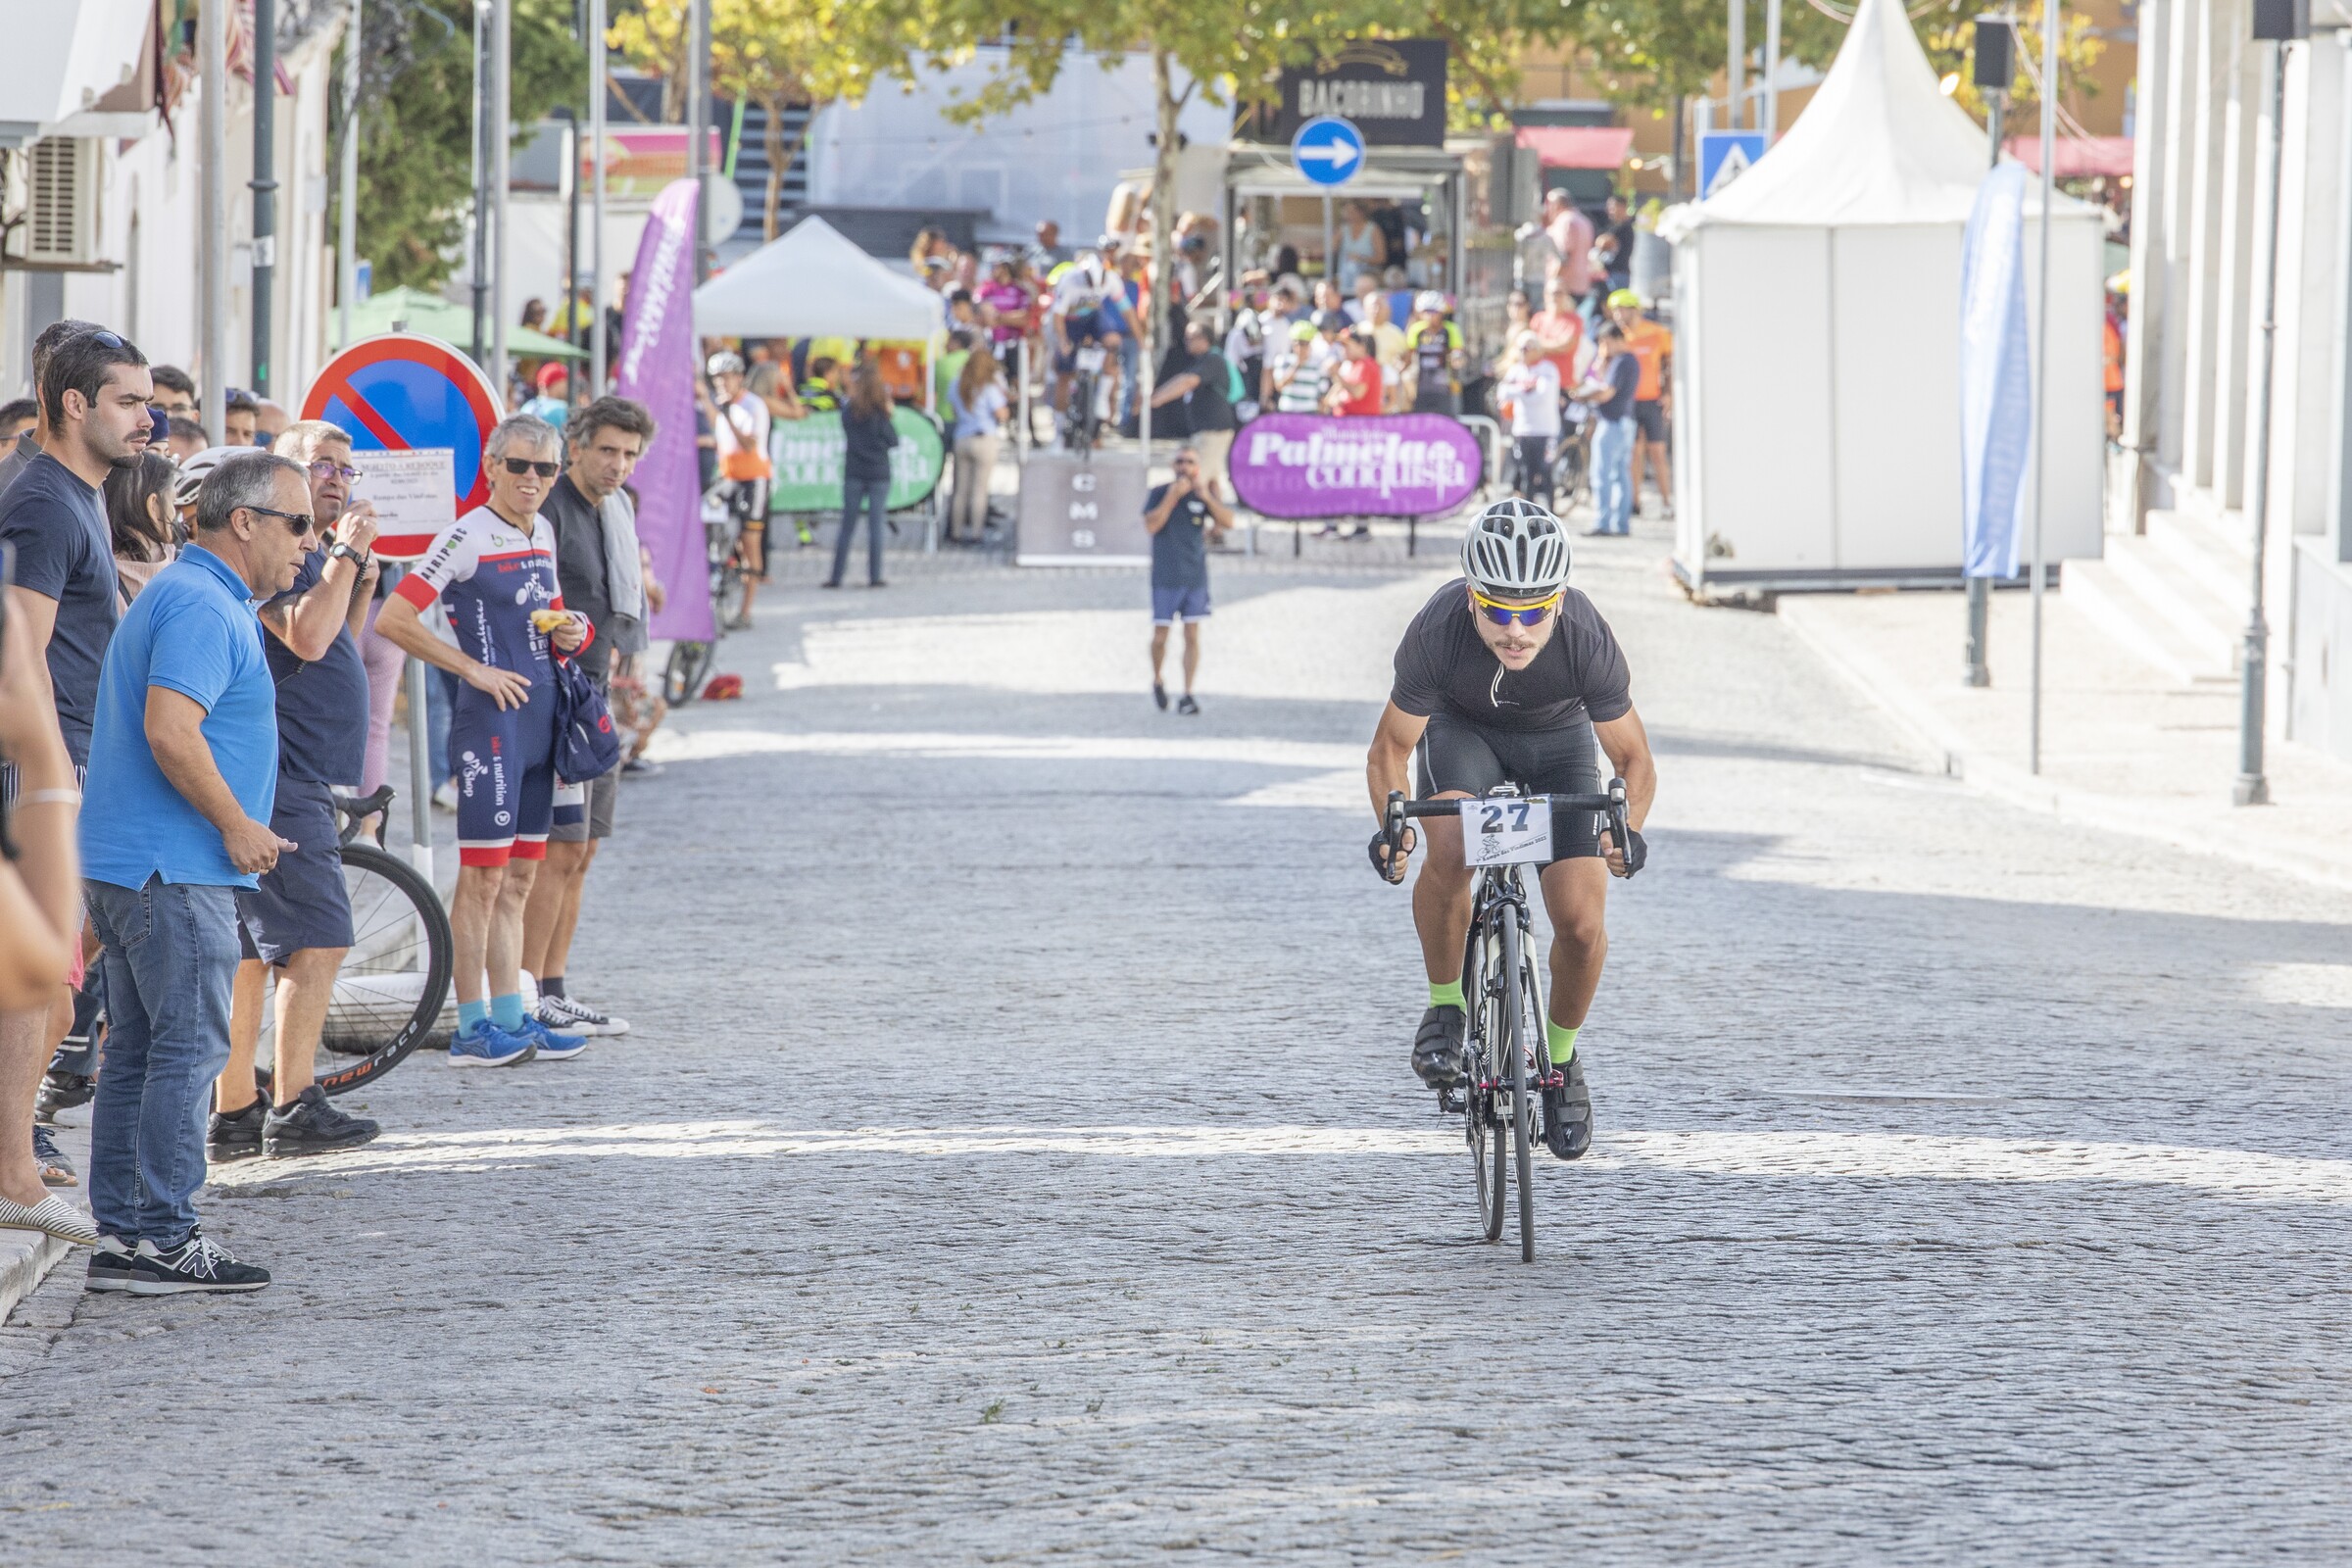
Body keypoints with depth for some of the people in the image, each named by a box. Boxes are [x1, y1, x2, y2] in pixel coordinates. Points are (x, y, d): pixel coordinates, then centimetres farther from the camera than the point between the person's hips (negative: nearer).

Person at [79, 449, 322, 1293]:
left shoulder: (193, 595, 20)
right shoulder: (202, 605, -15)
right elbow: (169, 730, -25)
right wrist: (237, 825, -18)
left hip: (128, 864, 11)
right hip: (172, 868, -11)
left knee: (138, 1051, 11)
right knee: (189, 1048, -8)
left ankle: (119, 1238, 13)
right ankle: (163, 1235, -8)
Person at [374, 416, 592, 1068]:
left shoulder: (542, 533, 13)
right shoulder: (469, 537, -11)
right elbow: (394, 619, -18)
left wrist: (568, 635, 5)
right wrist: (474, 669, -15)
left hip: (541, 716, 8)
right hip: (490, 719, -8)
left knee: (517, 879, 11)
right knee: (483, 878, -6)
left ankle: (511, 1019, 16)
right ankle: (473, 1030, -3)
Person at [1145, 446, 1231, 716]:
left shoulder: (1204, 495, 6)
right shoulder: (1159, 493, -1)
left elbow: (1228, 521, -3)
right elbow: (1151, 524, -15)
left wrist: (1207, 498, -16)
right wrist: (1173, 496, -20)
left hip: (1196, 577, 2)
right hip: (1166, 579, -2)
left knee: (1192, 635, -1)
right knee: (1160, 635, 2)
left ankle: (1187, 696, 1)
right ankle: (1157, 681, 29)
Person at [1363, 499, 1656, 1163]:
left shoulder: (1588, 641, -35)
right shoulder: (1437, 633, -35)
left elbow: (1633, 759, -20)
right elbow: (1389, 749, -21)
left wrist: (1627, 831, -39)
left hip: (1556, 737, 1)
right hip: (1462, 728, -1)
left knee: (1582, 923, -12)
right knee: (1449, 853, -32)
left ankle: (1561, 1057, 17)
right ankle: (1445, 1004, -8)